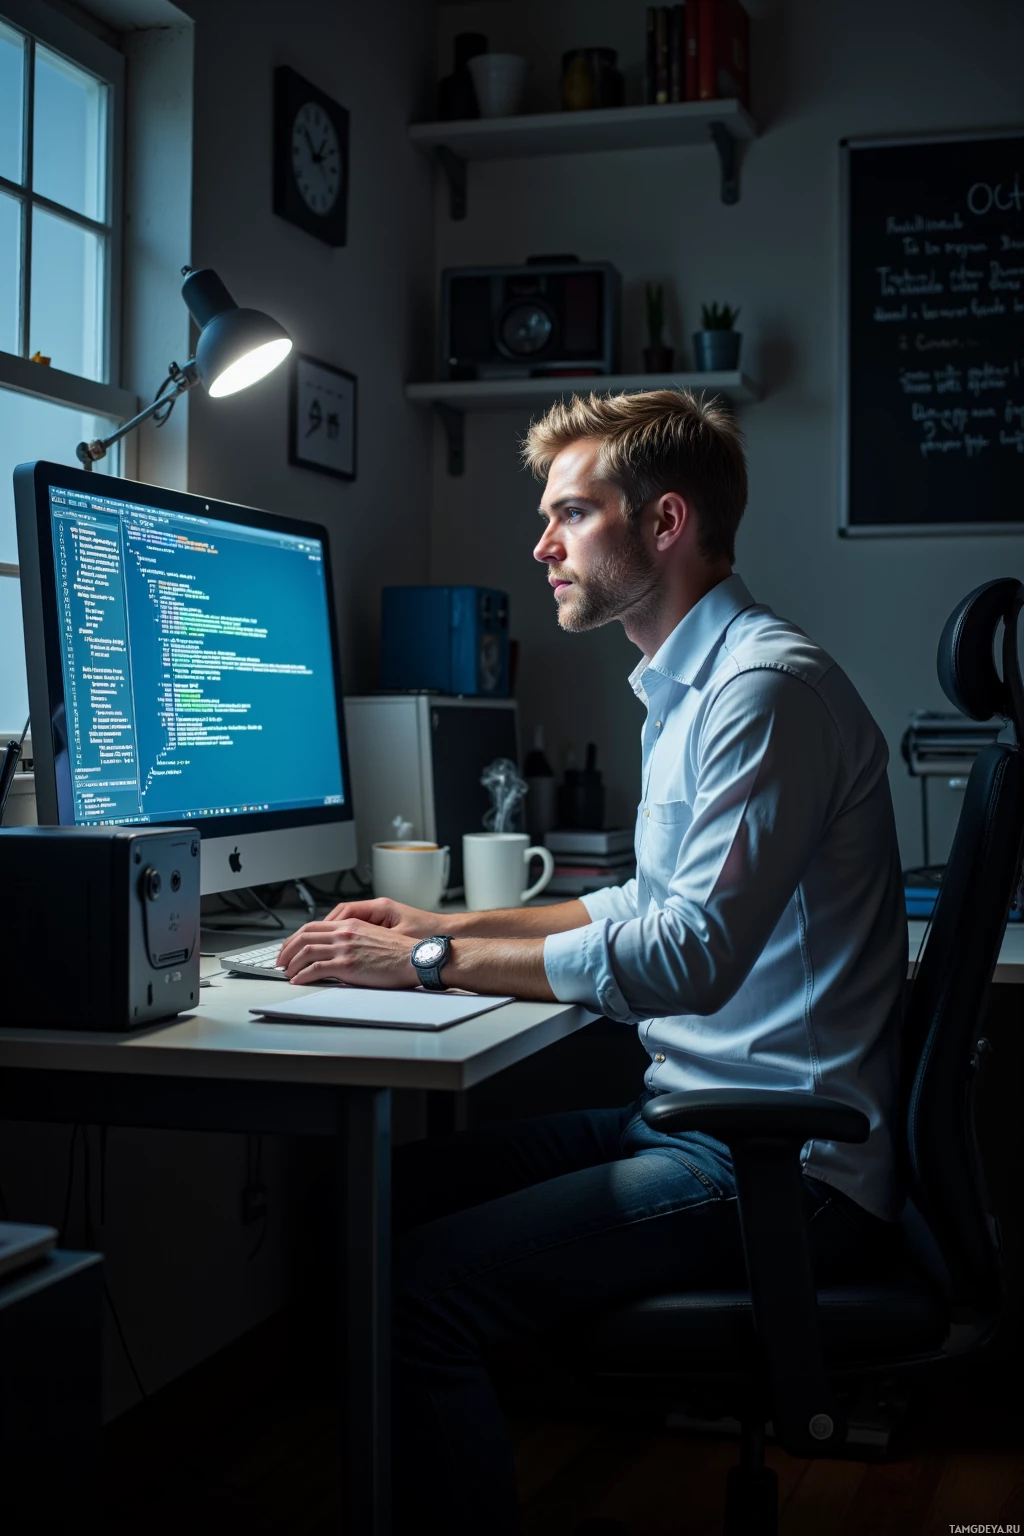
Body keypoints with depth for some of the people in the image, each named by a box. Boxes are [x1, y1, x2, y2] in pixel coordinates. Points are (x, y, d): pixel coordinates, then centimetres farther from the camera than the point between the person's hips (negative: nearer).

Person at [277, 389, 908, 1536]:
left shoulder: (768, 688, -16)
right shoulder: (685, 688, 17)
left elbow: (691, 955, -25)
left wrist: (430, 964, -18)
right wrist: (446, 925, 18)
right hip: (686, 1114, 10)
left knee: (416, 1291, -21)